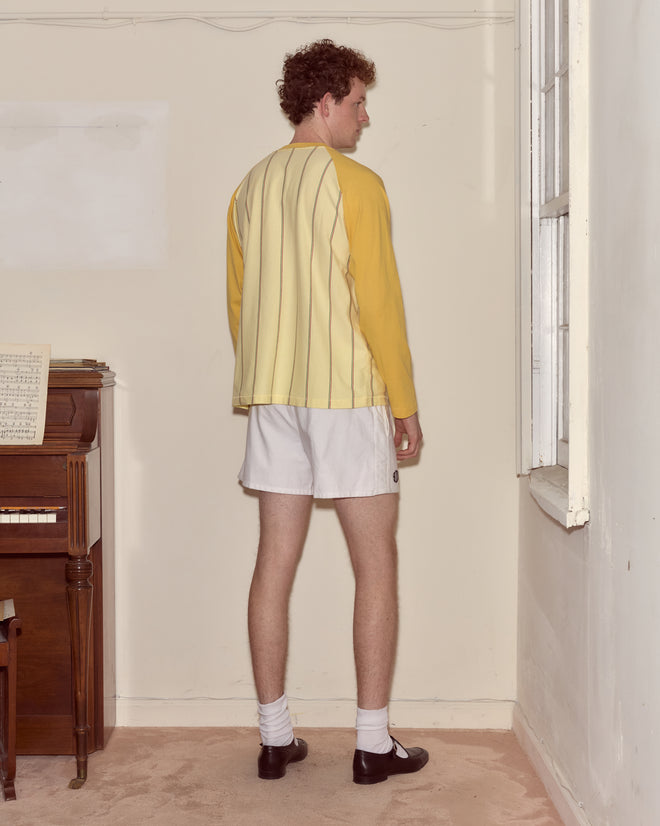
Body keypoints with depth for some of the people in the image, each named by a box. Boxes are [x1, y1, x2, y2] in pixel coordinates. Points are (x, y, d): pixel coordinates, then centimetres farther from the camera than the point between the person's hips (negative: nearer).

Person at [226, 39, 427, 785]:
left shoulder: (251, 187, 11)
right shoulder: (355, 183, -9)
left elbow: (237, 303, 14)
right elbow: (378, 301, -13)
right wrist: (405, 403, -6)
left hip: (273, 396, 6)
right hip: (349, 393, -6)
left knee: (275, 565, 8)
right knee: (376, 567, 3)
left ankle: (274, 737, 15)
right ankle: (374, 743, 7)